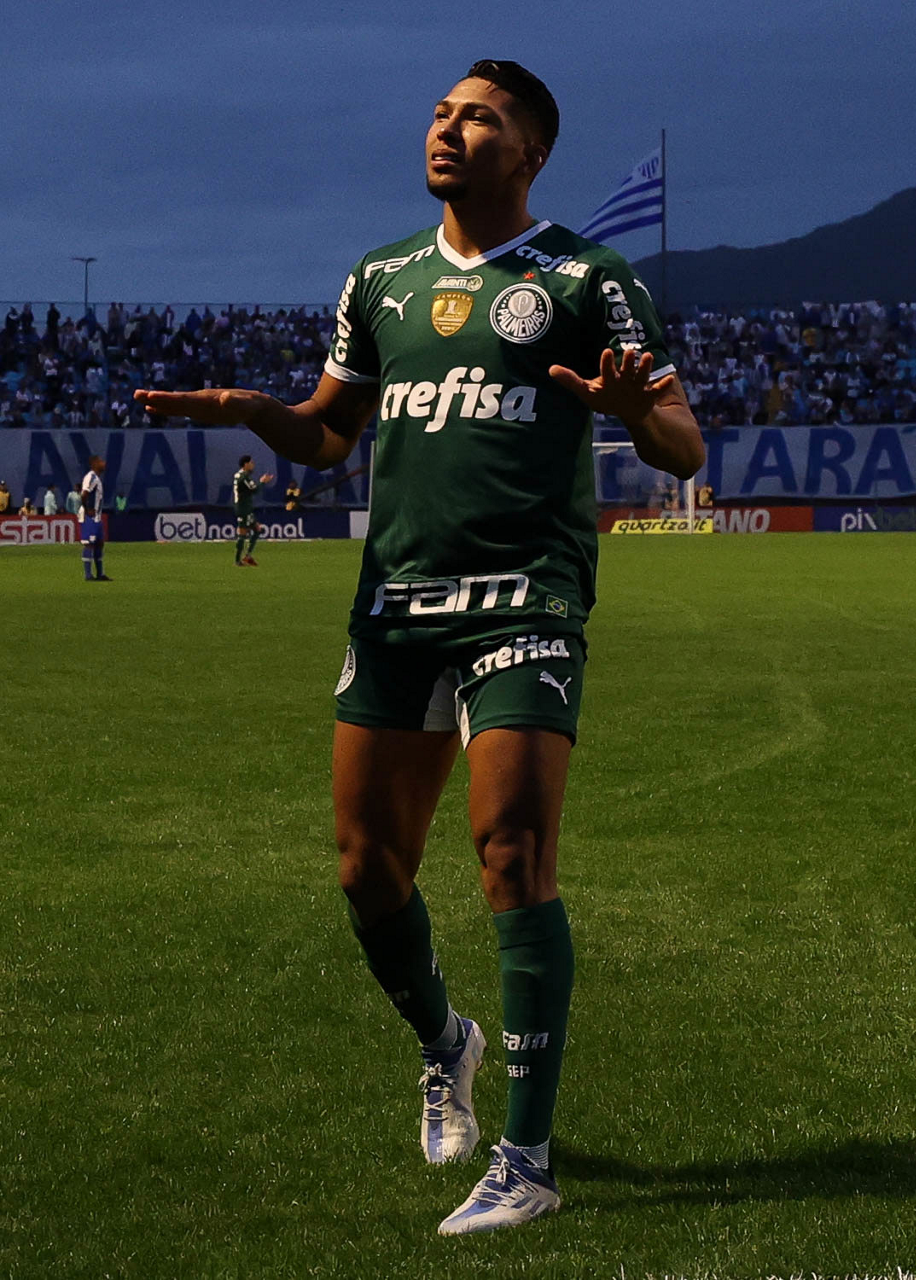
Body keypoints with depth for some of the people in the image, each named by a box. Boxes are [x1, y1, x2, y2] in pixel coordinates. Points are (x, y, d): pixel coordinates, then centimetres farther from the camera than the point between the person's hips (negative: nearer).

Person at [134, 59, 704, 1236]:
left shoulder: (587, 282, 2)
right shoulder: (380, 281, 16)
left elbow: (684, 452, 1)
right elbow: (326, 432, 24)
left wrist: (636, 408, -23)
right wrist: (247, 409, 2)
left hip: (524, 605, -5)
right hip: (396, 603, 5)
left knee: (513, 859, -14)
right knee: (368, 867, 5)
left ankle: (525, 1161, -8)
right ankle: (444, 1045, 35)